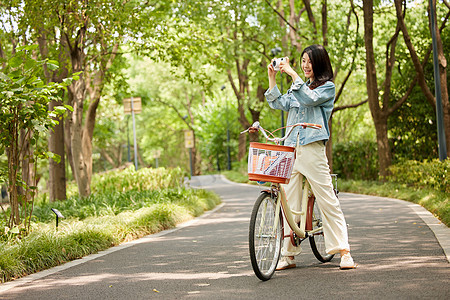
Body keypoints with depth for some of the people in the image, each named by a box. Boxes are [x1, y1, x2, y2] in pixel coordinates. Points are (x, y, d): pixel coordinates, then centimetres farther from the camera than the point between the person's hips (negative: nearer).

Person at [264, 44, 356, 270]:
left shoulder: (327, 87, 3)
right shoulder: (298, 87, 23)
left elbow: (309, 99, -15)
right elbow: (279, 103, 12)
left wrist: (293, 74, -15)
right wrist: (272, 78, 5)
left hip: (312, 147, -6)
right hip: (290, 147, 6)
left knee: (327, 200, -7)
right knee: (288, 201, 3)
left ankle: (344, 251, -3)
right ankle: (288, 255, 7)